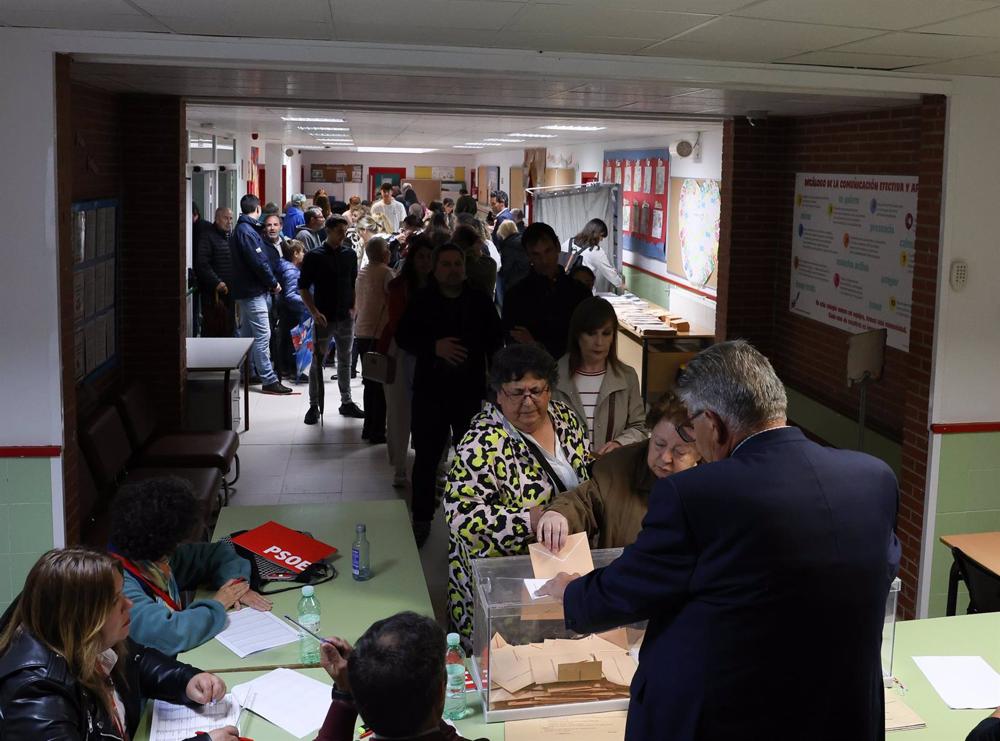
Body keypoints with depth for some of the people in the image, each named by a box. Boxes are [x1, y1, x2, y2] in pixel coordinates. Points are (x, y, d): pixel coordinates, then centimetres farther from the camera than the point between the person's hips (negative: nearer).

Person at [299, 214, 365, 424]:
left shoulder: (350, 255, 6)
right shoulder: (314, 257, -6)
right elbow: (303, 288, -4)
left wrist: (353, 308, 2)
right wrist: (315, 312, -13)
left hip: (346, 318, 4)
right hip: (324, 318, -4)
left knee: (345, 361, 12)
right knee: (317, 362, 1)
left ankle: (347, 402, 23)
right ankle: (314, 406, 9)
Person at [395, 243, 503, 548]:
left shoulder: (480, 301, 4)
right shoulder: (422, 301, 1)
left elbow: (495, 343, 7)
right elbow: (403, 336, -1)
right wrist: (434, 346, -18)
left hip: (470, 391, 1)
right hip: (430, 390, 0)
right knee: (426, 457, 4)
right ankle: (422, 520, 18)